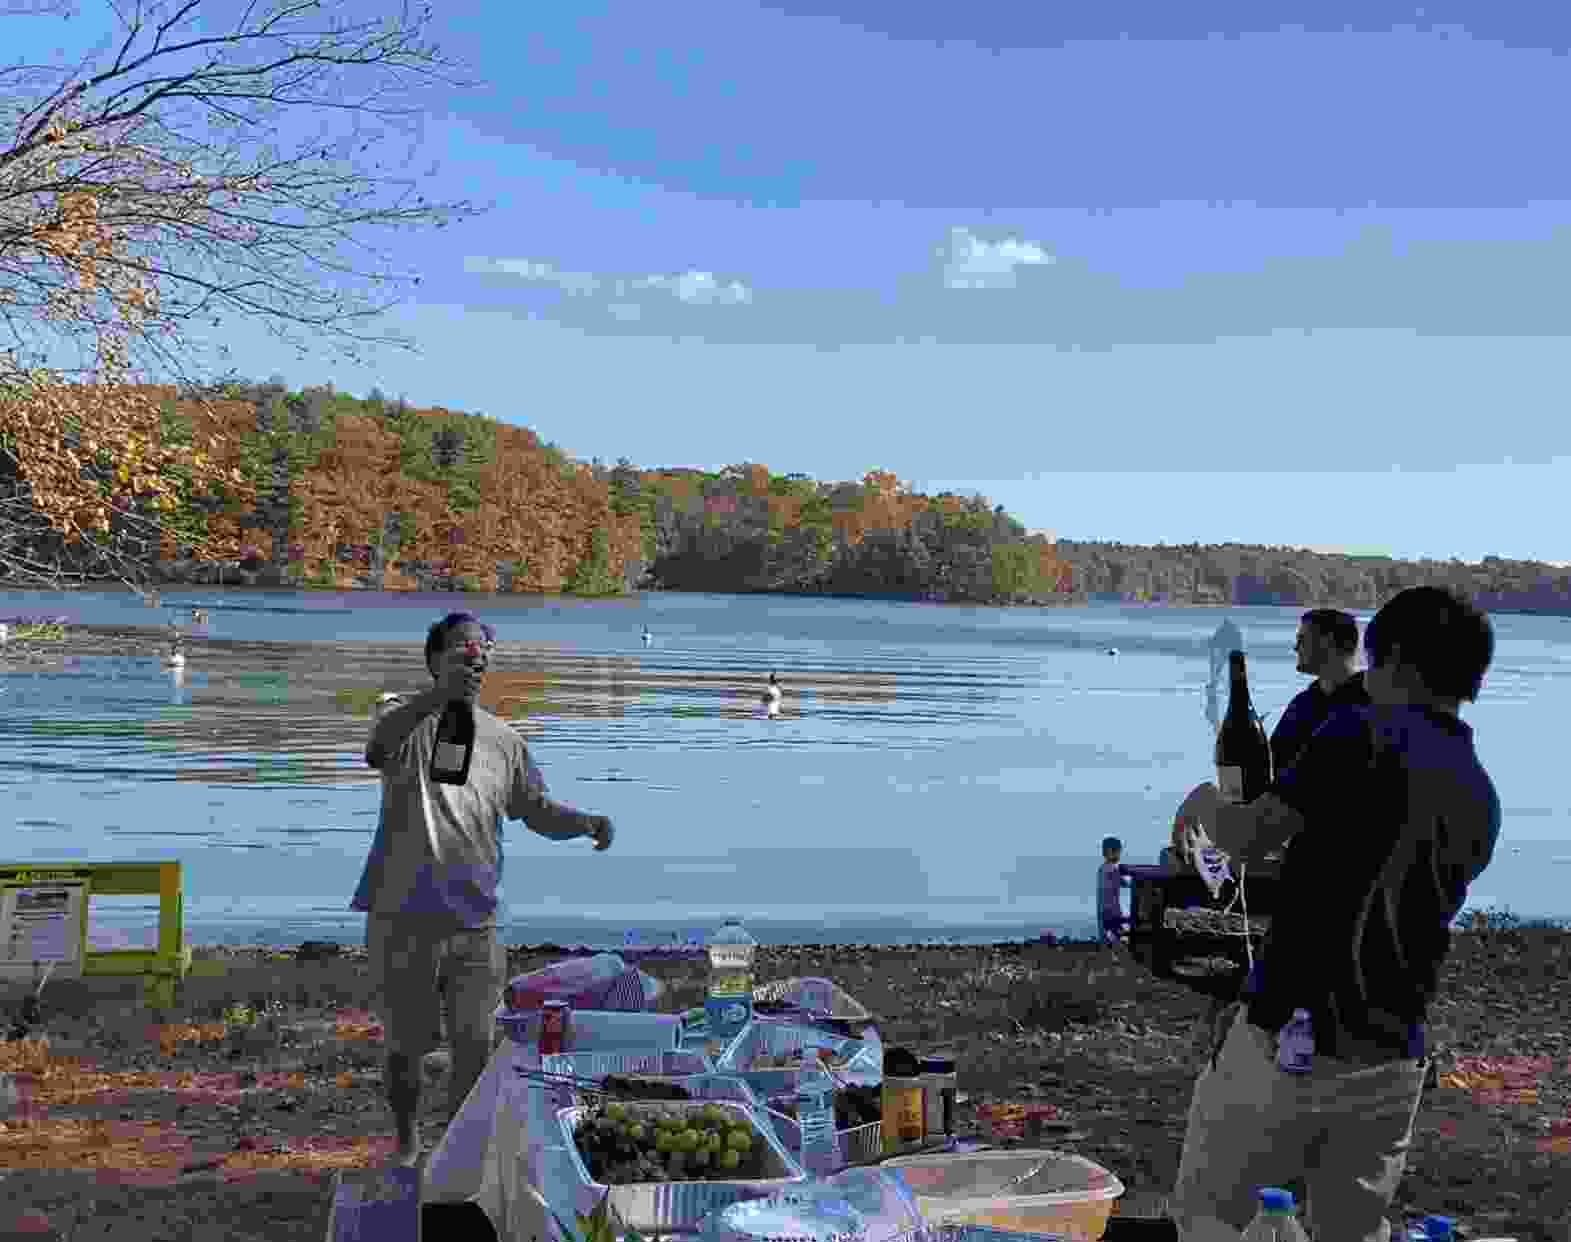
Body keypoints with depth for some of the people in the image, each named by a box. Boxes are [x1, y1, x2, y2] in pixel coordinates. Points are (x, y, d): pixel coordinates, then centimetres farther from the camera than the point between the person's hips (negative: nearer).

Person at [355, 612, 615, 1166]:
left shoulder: (503, 739, 10)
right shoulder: (406, 715, -3)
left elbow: (537, 810, 13)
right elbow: (381, 739, -26)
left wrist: (586, 822, -9)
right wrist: (439, 695, -45)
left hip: (475, 924, 3)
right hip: (404, 920, -3)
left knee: (474, 1048, 5)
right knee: (406, 1048, 11)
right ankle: (408, 1142, 36)